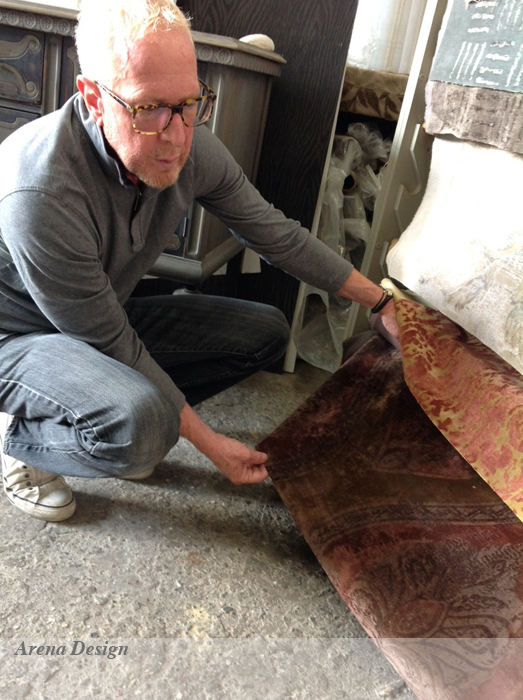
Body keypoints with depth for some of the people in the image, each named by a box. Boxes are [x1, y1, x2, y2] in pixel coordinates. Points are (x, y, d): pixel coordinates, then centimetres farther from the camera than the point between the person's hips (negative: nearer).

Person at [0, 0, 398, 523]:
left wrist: (380, 302, 2)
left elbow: (280, 238, -3)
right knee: (138, 424, -37)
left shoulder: (192, 148, -16)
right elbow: (114, 346, -27)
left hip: (114, 314, 7)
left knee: (265, 331, -3)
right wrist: (209, 443, -21)